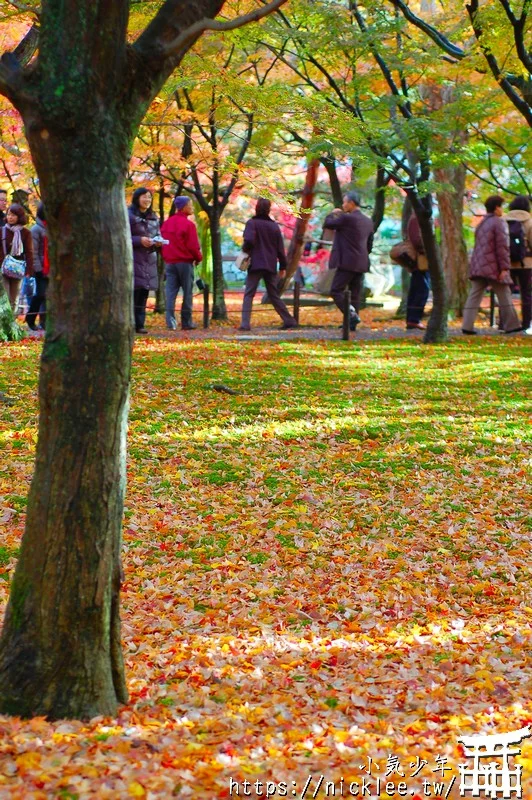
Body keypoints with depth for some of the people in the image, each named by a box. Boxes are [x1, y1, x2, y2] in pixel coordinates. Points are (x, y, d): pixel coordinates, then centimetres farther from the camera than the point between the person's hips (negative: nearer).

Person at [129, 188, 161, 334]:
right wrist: (139, 240, -19)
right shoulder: (128, 215, -4)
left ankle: (140, 324, 8)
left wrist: (158, 242, -2)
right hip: (133, 259, -6)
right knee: (132, 292, -12)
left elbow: (158, 235, 21)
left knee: (143, 294, 5)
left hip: (149, 259, 6)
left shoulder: (153, 217, 17)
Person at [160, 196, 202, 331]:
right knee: (187, 293, 3)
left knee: (170, 293, 1)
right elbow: (193, 246, -12)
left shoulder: (166, 223, 10)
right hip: (185, 262, -5)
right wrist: (198, 258, 4)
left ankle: (170, 322, -8)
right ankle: (186, 322, 6)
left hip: (169, 262, 5)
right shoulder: (188, 224, -11)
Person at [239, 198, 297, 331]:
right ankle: (289, 320, 14)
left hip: (255, 265, -4)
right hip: (270, 266, 4)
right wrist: (283, 266, 16)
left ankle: (245, 323, -13)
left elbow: (249, 241, -21)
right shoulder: (274, 225, 9)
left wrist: (245, 248, 1)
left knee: (248, 294, -1)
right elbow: (280, 248, 10)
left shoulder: (252, 223, -5)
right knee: (274, 295, 14)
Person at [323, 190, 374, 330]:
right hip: (361, 263, 8)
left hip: (347, 262, -8)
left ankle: (352, 315, -19)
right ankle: (352, 324, 8)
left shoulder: (346, 218, -13)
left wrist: (333, 214, 15)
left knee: (336, 291, -4)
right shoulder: (368, 221, 12)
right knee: (355, 294, 8)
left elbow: (327, 224, -3)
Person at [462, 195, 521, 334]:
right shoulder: (499, 223, -8)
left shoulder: (481, 224, 18)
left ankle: (467, 325, -6)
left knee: (475, 296, 2)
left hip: (478, 266, 7)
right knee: (504, 295, 3)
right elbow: (502, 246, -15)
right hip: (492, 268, -7)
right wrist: (504, 268, -16)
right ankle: (511, 325, 8)